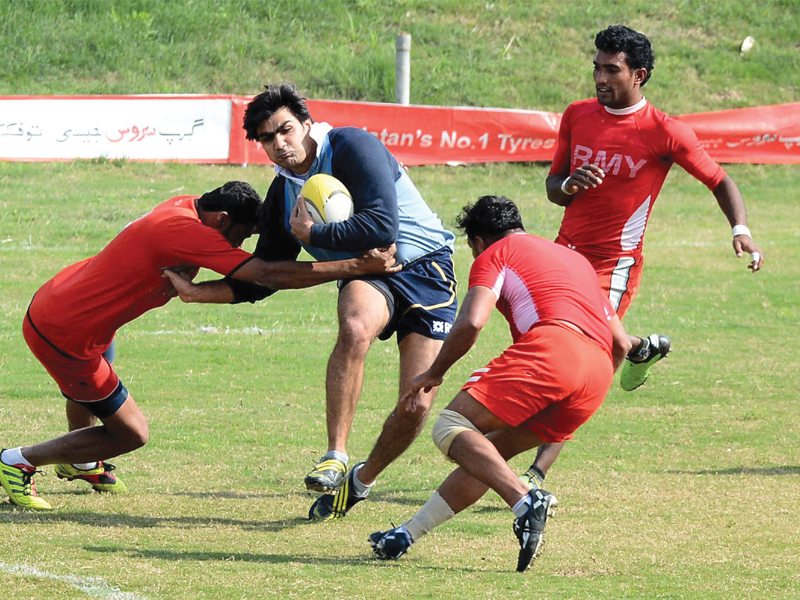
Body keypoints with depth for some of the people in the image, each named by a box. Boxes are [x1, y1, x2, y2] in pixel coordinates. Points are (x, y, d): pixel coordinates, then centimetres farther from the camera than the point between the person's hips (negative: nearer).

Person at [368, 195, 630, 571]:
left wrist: (434, 373, 13)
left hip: (550, 346, -8)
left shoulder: (494, 254, 16)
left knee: (451, 428, -8)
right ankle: (408, 534, 17)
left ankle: (526, 502, -29)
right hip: (598, 376, 8)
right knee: (490, 450, 18)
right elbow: (620, 344, 34)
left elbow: (471, 323, -2)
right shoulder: (576, 259, 37)